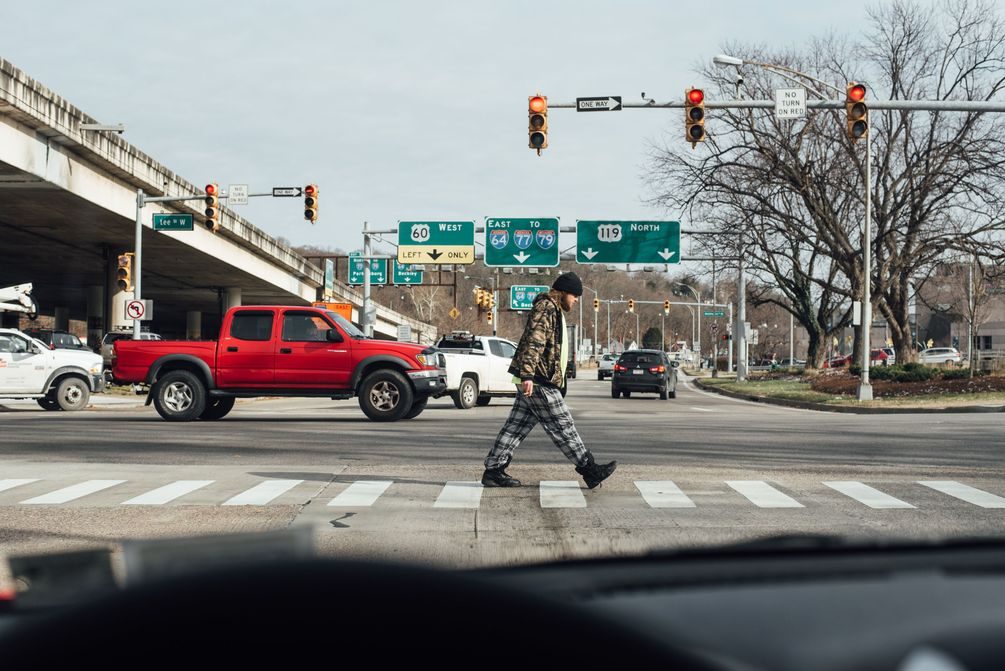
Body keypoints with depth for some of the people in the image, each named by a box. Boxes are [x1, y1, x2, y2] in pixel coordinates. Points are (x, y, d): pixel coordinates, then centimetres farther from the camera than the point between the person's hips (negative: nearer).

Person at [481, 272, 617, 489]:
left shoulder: (555, 310, 23)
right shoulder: (546, 307, -12)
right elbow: (533, 342, -22)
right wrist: (527, 375, -29)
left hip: (532, 381, 11)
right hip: (538, 381, -11)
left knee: (517, 426, 9)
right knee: (562, 426, -4)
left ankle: (493, 470, 10)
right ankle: (590, 470, 0)